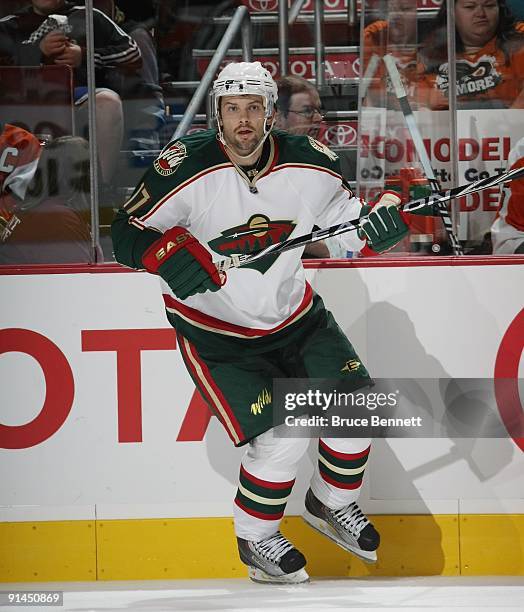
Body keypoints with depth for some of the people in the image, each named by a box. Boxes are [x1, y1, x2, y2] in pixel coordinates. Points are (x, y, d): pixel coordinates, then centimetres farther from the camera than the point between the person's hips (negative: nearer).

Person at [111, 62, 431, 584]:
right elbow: (128, 232, -17)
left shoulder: (308, 164, -10)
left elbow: (346, 222, 5)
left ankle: (331, 504, 28)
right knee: (282, 436, -15)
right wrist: (167, 252, -37)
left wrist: (382, 220, -16)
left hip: (292, 314, 5)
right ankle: (254, 540, 11)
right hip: (214, 329, -5)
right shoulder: (186, 167, -22)